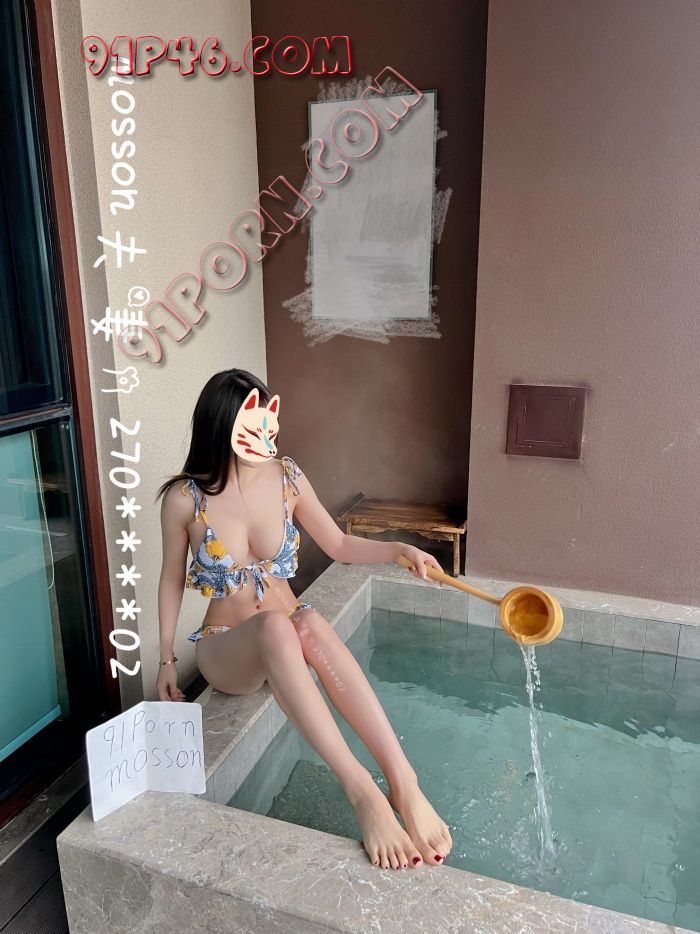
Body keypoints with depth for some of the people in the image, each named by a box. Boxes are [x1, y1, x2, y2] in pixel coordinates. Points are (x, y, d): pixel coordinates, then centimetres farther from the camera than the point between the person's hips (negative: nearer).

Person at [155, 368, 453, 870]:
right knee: (276, 625, -39)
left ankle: (404, 784, -40)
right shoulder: (184, 498, -13)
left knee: (311, 622, -37)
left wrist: (399, 550, -13)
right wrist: (167, 659, 4)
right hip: (227, 651, -2)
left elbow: (339, 546, 3)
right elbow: (172, 579, 1)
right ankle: (362, 790, -42)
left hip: (288, 637, 2)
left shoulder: (286, 477, -6)